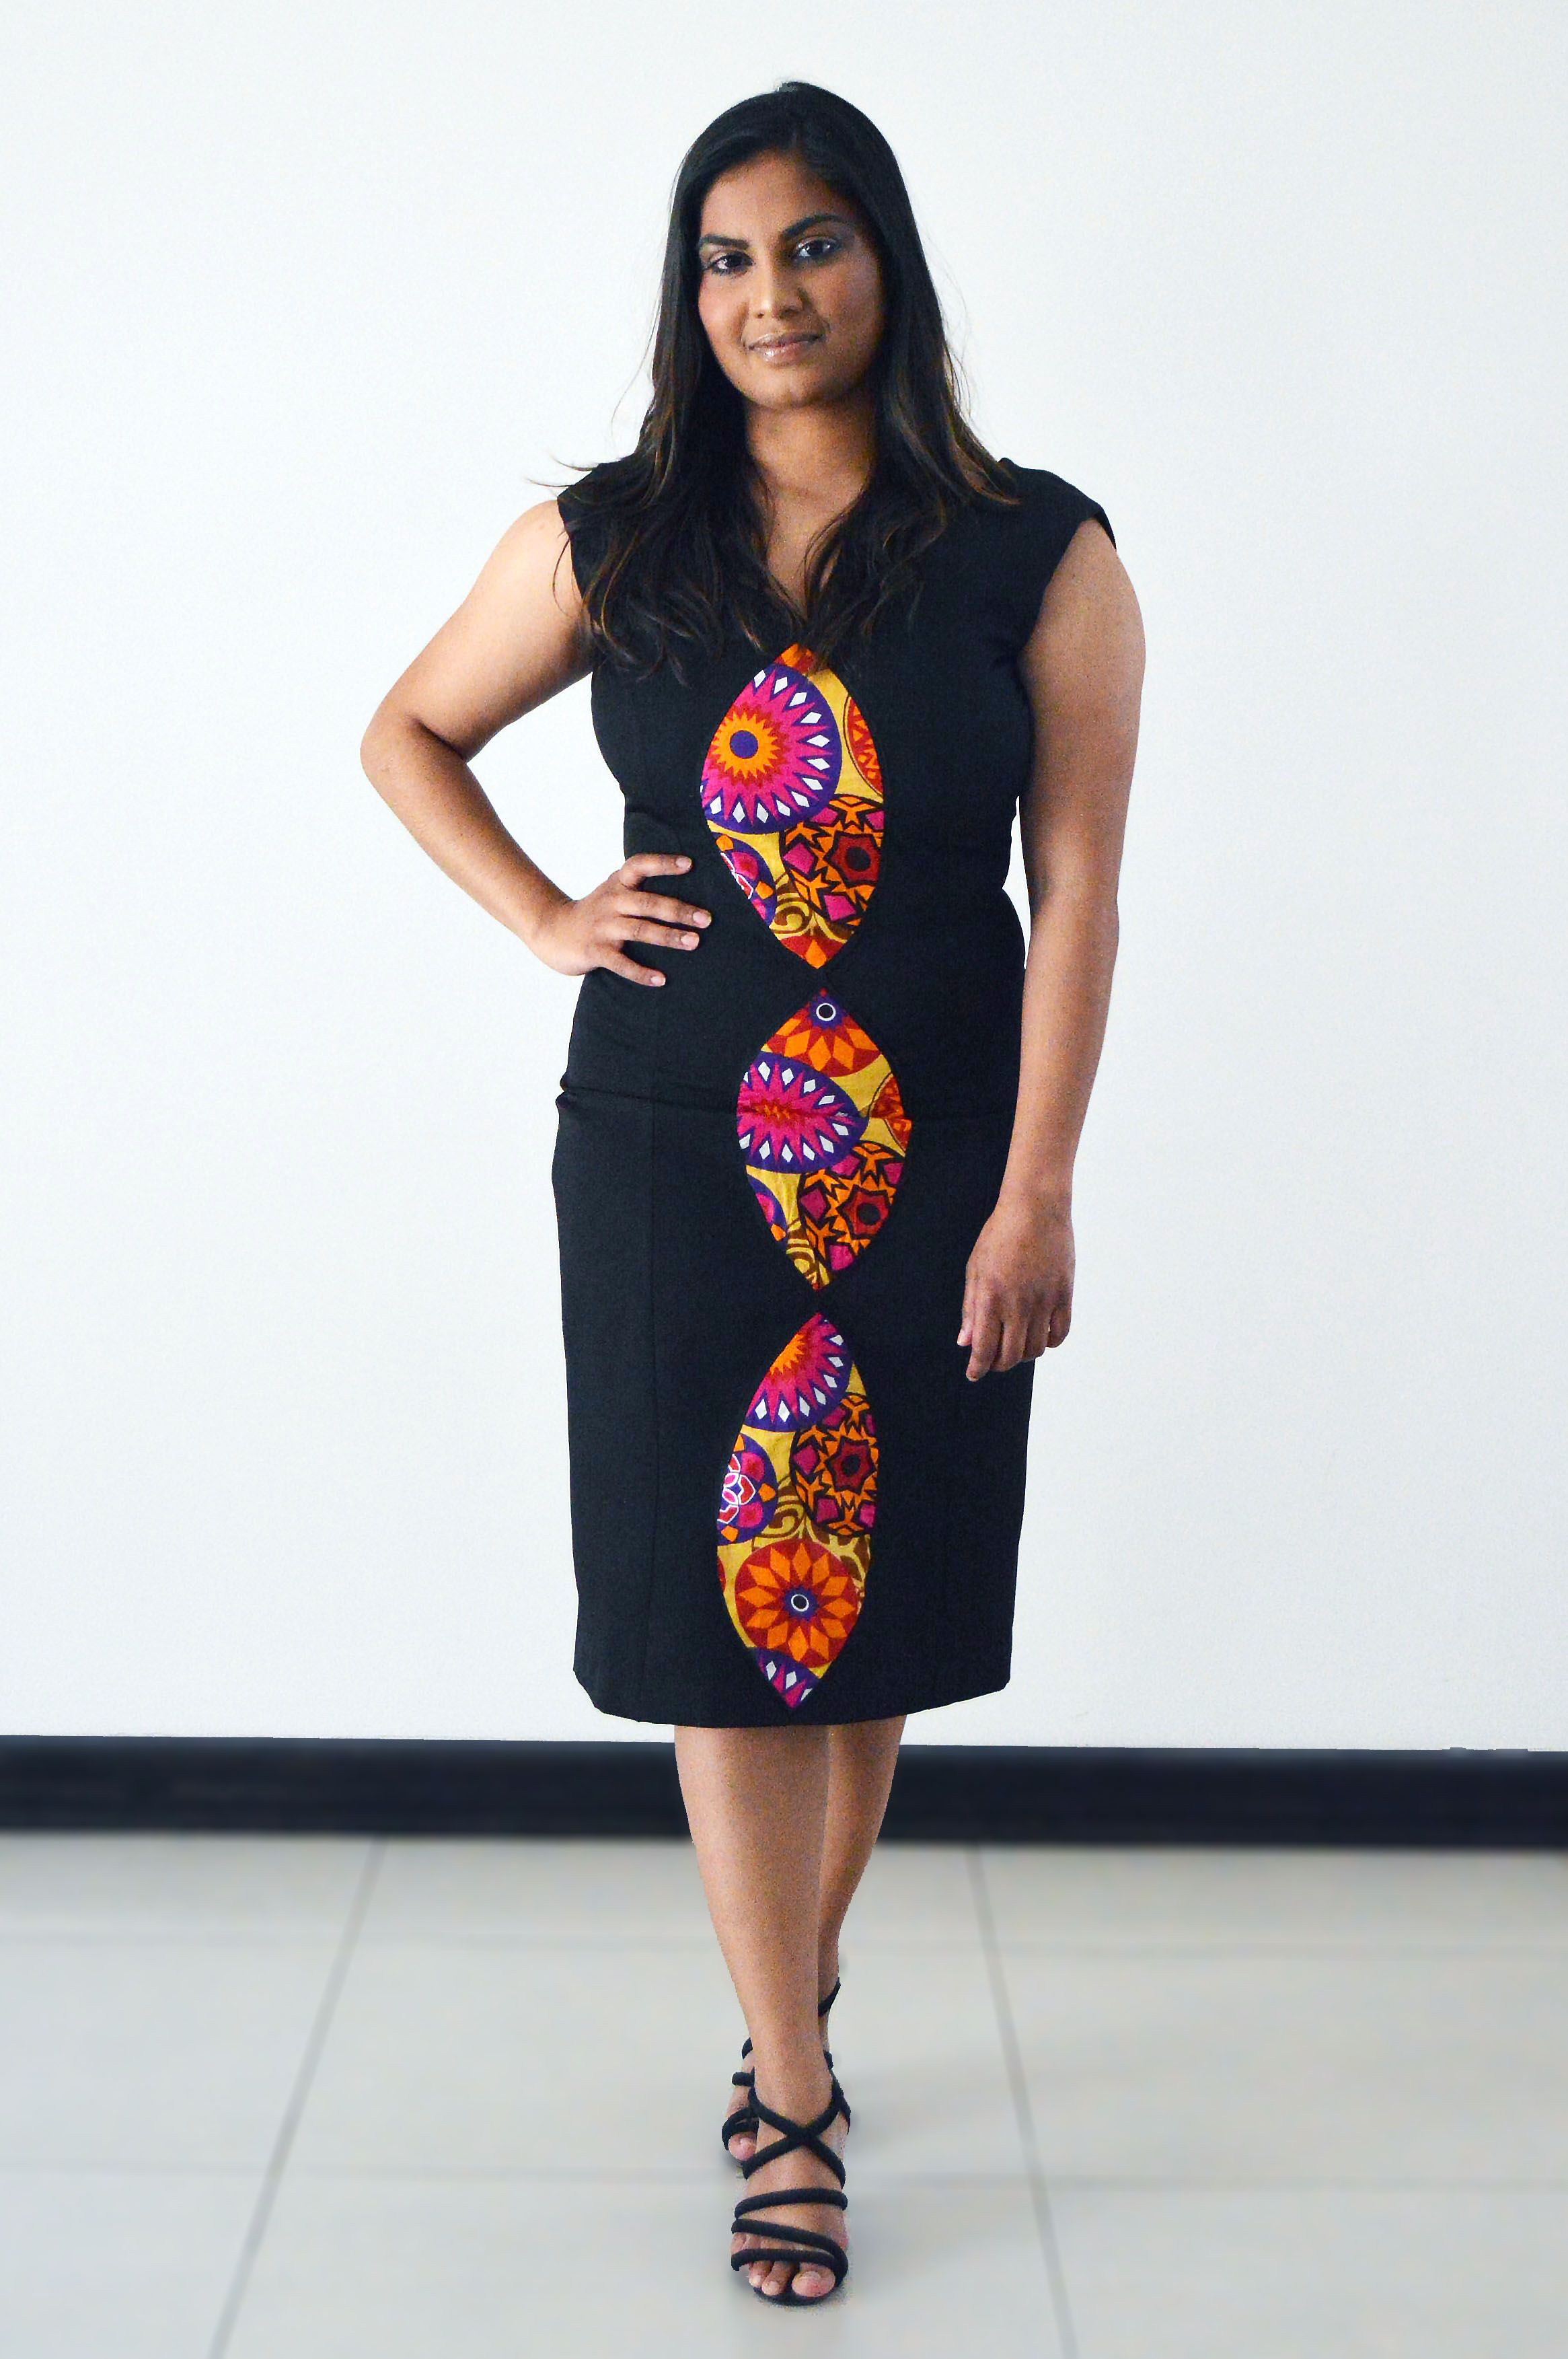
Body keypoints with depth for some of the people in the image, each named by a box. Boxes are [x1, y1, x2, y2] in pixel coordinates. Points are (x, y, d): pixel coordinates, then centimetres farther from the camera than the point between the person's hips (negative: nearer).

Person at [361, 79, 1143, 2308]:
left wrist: (1037, 1196, -11)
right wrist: (543, 919, 3)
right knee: (721, 1611, 0)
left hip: (933, 1154, 0)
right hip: (672, 1144, 1)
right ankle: (797, 2104, 11)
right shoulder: (609, 542, 3)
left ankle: (799, 1986, 34)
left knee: (876, 1589, 10)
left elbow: (1076, 894, -5)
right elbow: (408, 732, 18)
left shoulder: (1037, 556, -2)